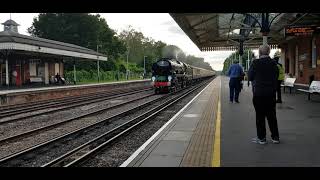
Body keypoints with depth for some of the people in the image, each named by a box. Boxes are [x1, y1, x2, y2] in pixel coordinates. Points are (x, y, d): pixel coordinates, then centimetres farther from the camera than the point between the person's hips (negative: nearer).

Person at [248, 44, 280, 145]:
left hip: (259, 93, -4)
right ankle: (275, 137, 19)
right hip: (271, 93, 4)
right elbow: (276, 77, 8)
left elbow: (250, 77, -5)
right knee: (271, 115, 12)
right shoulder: (273, 63, 1)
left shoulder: (256, 63, -12)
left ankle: (261, 138, 9)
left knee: (260, 116, 4)